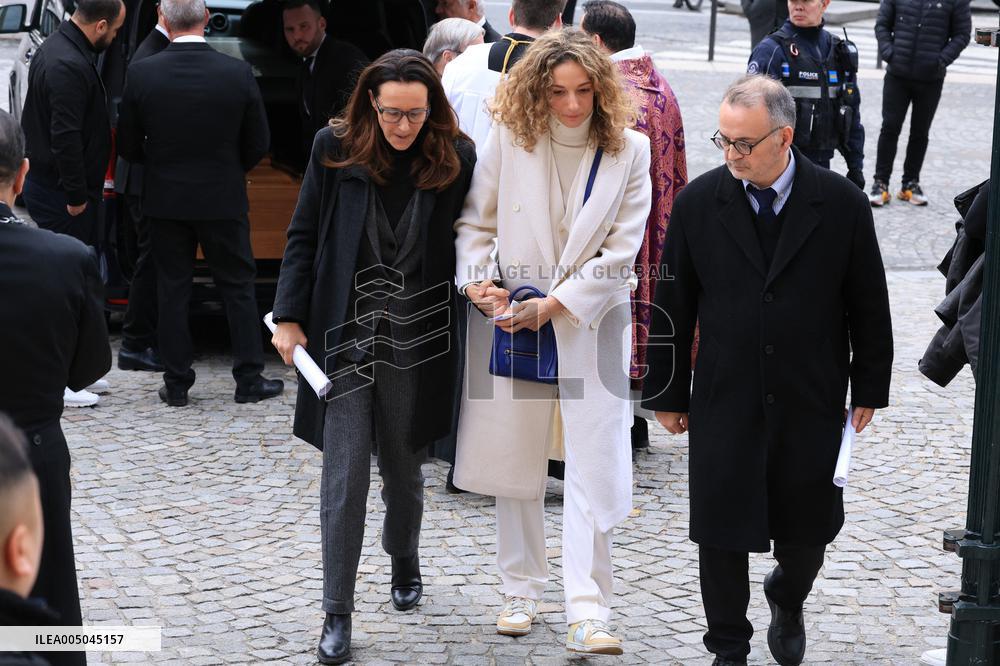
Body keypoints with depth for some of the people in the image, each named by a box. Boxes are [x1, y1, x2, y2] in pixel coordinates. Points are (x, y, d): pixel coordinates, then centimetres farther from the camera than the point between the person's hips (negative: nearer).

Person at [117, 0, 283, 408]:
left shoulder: (141, 75, -10)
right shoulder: (238, 73, -11)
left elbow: (128, 146, -2)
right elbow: (258, 144, -2)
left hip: (165, 199, 1)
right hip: (223, 200, -1)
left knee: (172, 290, 9)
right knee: (238, 288, 10)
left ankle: (176, 384, 12)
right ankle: (249, 381, 13)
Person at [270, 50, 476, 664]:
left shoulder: (456, 159, -5)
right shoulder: (336, 148, -4)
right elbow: (304, 237, 2)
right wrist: (289, 317, -2)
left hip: (415, 340, 1)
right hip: (344, 336, -1)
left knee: (404, 465, 15)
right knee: (345, 474, -3)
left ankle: (405, 563, 44)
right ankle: (337, 614, 3)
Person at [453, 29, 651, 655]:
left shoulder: (629, 151, -6)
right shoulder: (508, 141, -4)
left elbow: (621, 251, -8)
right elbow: (474, 222, 6)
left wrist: (555, 305, -14)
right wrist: (478, 278, -11)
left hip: (592, 322, -1)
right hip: (509, 317, 2)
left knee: (594, 467, -6)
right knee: (514, 460, 10)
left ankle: (588, 614, -5)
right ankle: (521, 591, 25)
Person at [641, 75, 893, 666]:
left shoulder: (842, 204, -7)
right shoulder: (699, 202, -5)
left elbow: (868, 304, 2)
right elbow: (672, 305, 2)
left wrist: (869, 389, 5)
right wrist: (668, 392, 4)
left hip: (812, 406, 0)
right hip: (724, 404, 0)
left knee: (807, 530, 11)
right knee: (721, 535, 4)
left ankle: (787, 601, 43)